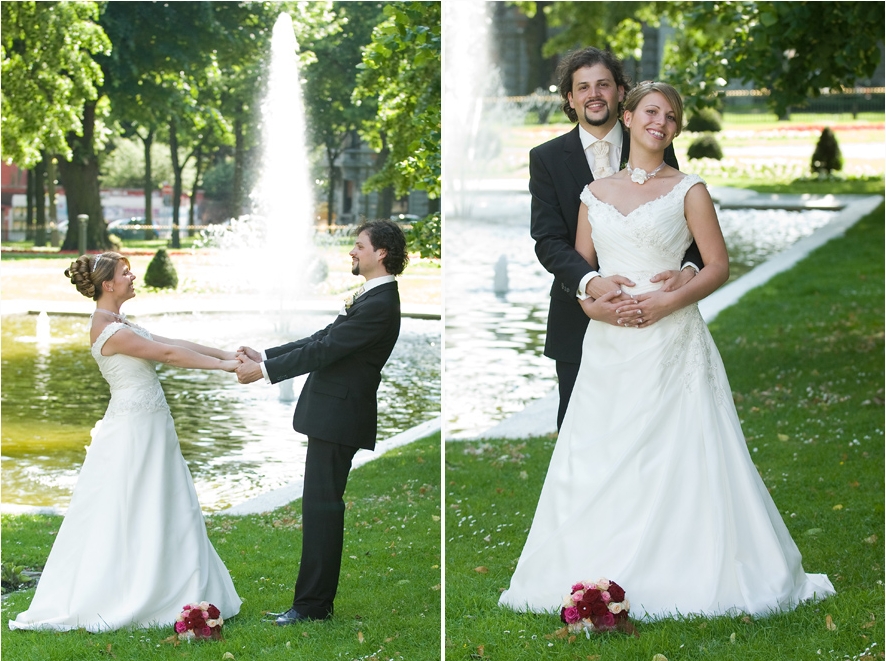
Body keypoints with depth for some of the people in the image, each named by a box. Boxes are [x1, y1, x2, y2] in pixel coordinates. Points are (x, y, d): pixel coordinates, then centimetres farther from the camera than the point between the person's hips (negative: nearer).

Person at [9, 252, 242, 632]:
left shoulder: (119, 325, 13)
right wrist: (223, 366, -14)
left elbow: (173, 344, 11)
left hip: (150, 428, 10)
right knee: (121, 517, -3)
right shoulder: (109, 330, -18)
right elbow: (169, 354, -19)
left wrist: (226, 354, 6)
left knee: (169, 512, 11)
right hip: (133, 430, -10)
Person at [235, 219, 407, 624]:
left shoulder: (379, 305, -18)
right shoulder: (372, 298, 15)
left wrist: (265, 371, -15)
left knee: (321, 507, -7)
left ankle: (312, 604, -3)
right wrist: (265, 356, 11)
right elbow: (323, 339, 16)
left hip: (338, 416, -10)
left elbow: (326, 350, -20)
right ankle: (316, 598, 18)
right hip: (330, 413, 10)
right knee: (322, 506, 13)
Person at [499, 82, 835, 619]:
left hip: (670, 341, -3)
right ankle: (601, 575, 7)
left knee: (679, 459, -8)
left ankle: (681, 572, 0)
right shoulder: (596, 194, 13)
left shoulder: (688, 190, 3)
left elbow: (719, 266, -1)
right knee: (599, 462, 1)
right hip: (608, 347, 4)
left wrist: (669, 300, -14)